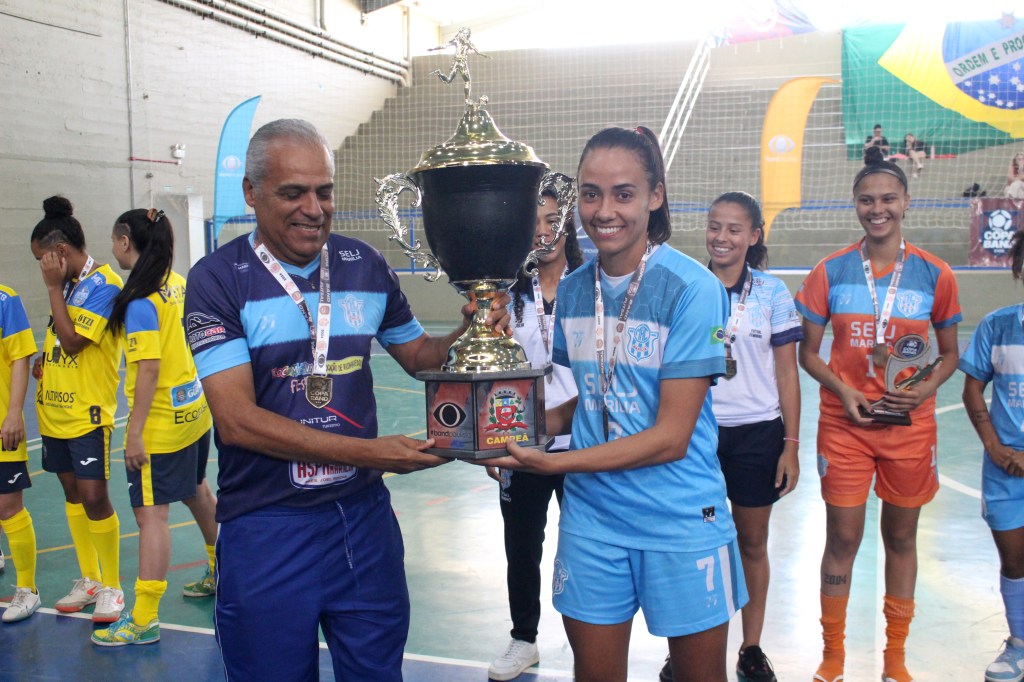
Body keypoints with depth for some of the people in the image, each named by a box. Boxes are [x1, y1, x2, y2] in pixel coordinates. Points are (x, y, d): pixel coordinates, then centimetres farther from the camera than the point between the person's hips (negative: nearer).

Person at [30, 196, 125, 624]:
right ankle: (89, 580, 26)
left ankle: (112, 588, 8)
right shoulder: (68, 284, 11)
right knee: (72, 494, 14)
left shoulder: (103, 283, -14)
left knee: (93, 497, -7)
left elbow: (72, 341, -19)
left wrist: (53, 288, -14)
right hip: (54, 410, 9)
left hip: (87, 413, -8)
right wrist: (45, 361, 4)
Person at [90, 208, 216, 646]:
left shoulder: (140, 300, -18)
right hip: (195, 409, 9)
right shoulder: (178, 283, 6)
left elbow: (149, 368, -22)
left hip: (162, 421, -9)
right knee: (196, 493, 23)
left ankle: (144, 620, 0)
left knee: (150, 514, -5)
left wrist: (135, 434, -19)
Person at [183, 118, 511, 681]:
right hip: (266, 528, -3)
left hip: (363, 515, 4)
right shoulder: (218, 280, -9)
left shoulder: (365, 265, 3)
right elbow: (237, 420, -18)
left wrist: (468, 334, -5)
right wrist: (368, 452, -24)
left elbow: (416, 354, 17)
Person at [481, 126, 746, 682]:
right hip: (591, 517, 4)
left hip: (679, 521, -4)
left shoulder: (692, 287, -15)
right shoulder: (572, 289, 2)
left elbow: (671, 436, -17)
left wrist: (553, 463, -21)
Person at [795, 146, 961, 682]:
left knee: (902, 537, 12)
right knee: (842, 538, 3)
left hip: (910, 423, 1)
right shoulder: (830, 272, -2)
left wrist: (928, 388, -11)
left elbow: (950, 353, 8)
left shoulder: (934, 274, 0)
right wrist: (843, 391, -13)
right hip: (845, 423, -1)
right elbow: (808, 353, 3)